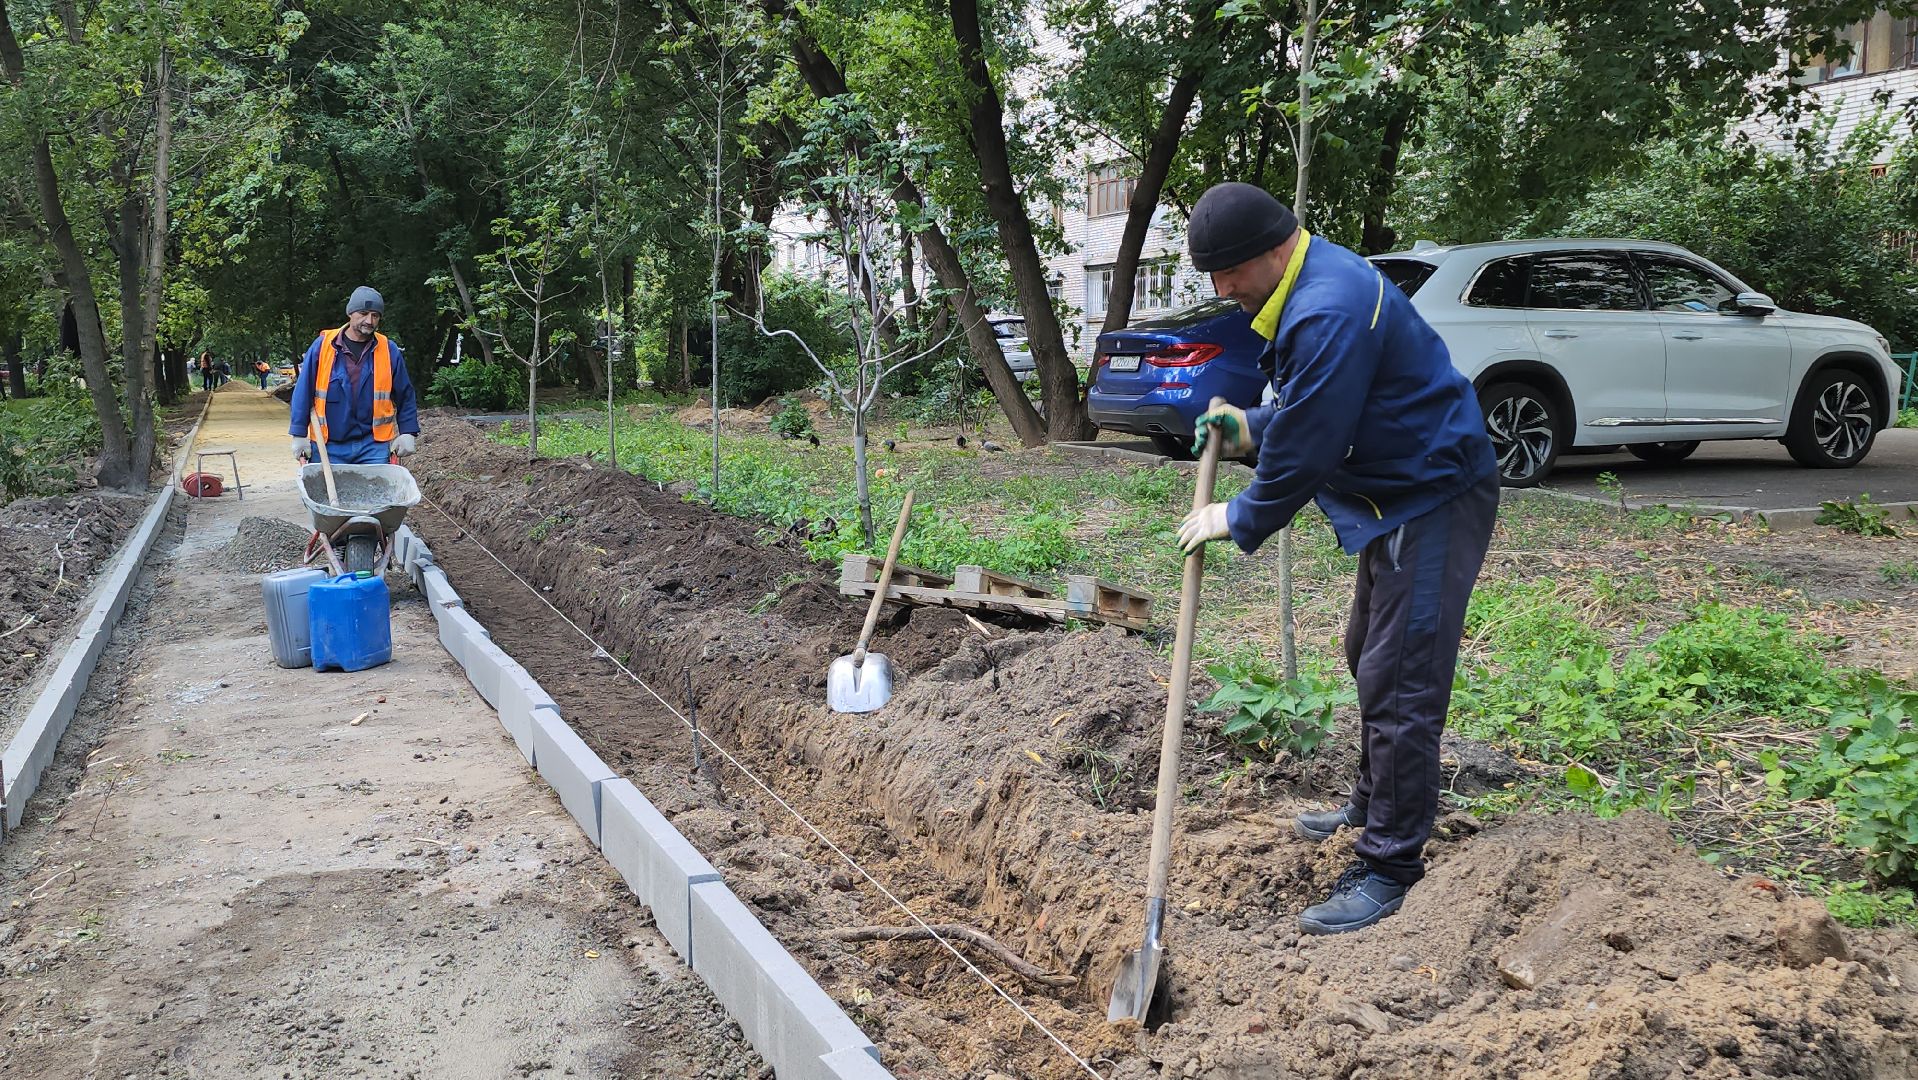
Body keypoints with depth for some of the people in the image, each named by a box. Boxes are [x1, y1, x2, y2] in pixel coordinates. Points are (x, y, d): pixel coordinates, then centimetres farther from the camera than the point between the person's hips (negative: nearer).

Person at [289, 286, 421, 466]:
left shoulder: (389, 351, 5)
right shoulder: (322, 345, 1)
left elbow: (405, 396, 11)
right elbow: (303, 392, 3)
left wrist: (408, 433, 3)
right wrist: (299, 435, 0)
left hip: (374, 446, 0)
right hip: (328, 447, 0)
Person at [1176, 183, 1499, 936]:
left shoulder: (1330, 314, -27)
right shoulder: (1309, 288, 8)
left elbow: (1306, 451, -25)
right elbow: (1312, 409, 21)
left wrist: (1239, 521, -11)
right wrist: (1251, 430, 7)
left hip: (1434, 500, -11)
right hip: (1398, 497, 11)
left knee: (1399, 683, -10)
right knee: (1370, 659, 23)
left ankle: (1389, 867, -2)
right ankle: (1373, 808, 41)